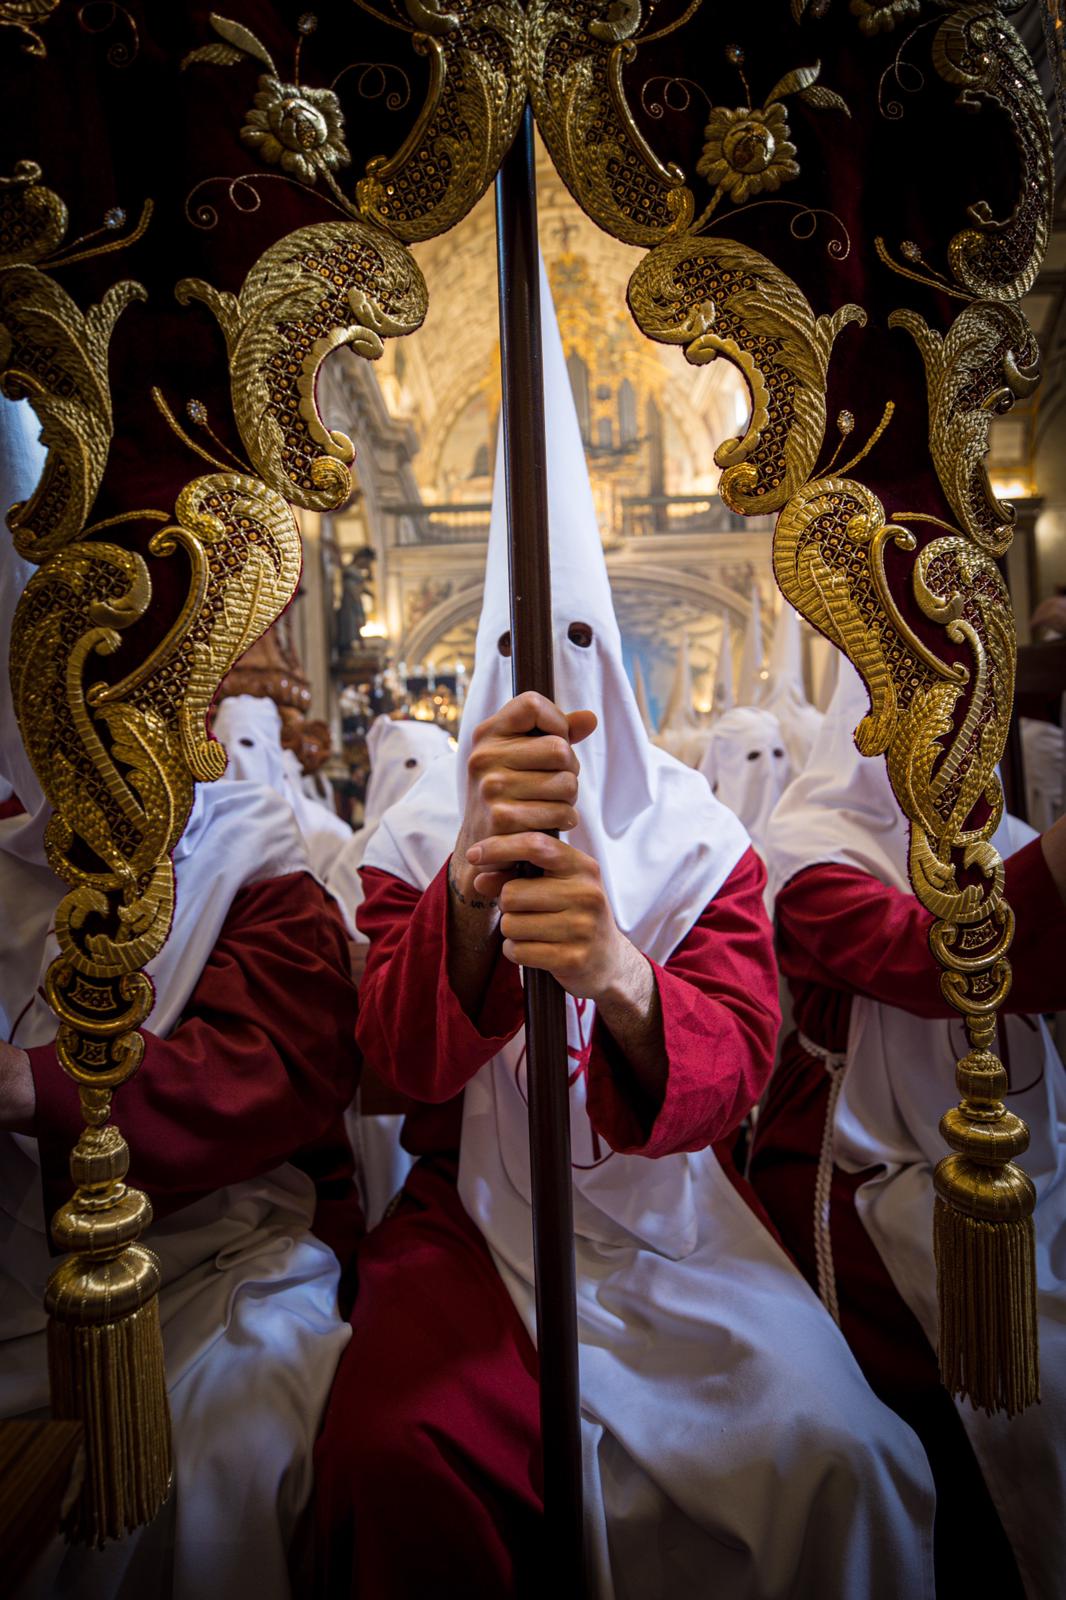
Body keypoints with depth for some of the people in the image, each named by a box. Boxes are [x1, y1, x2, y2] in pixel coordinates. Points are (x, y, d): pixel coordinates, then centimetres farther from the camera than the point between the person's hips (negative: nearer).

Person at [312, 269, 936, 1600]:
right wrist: (473, 874, -39)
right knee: (390, 1445, -24)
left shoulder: (695, 836, -3)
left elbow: (733, 1071, -15)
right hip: (472, 1209, 0)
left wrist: (622, 976, -40)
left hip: (667, 1216, 1)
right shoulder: (419, 838, -3)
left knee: (837, 1453, -20)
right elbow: (404, 1061, -18)